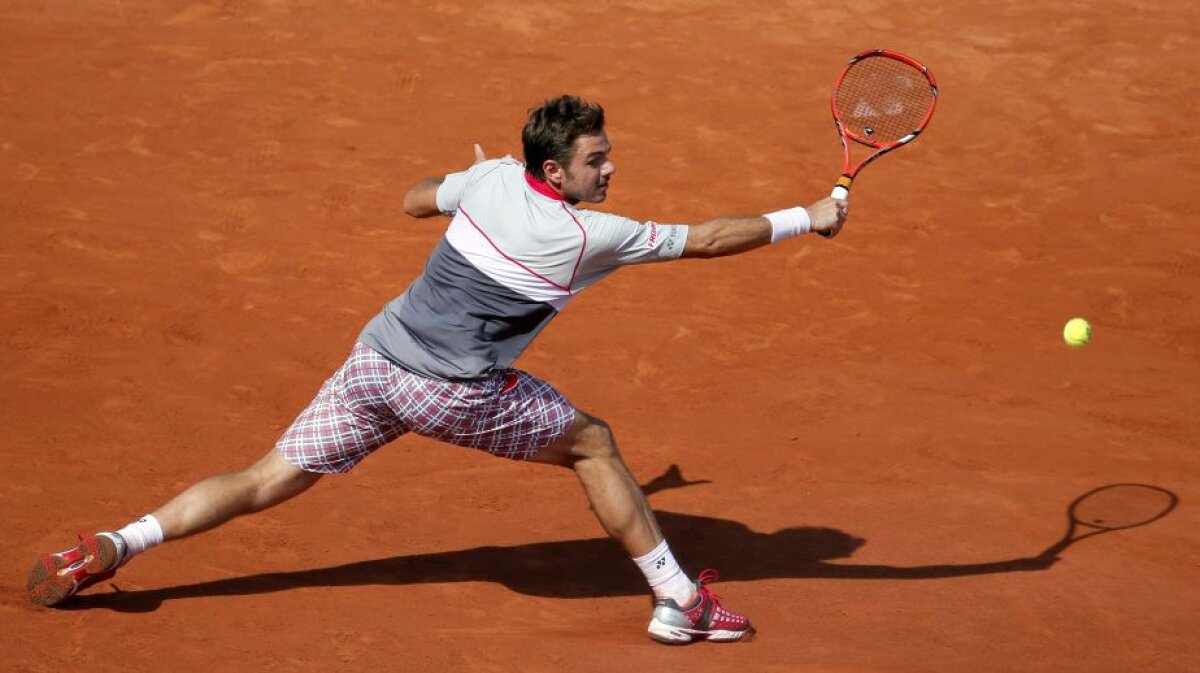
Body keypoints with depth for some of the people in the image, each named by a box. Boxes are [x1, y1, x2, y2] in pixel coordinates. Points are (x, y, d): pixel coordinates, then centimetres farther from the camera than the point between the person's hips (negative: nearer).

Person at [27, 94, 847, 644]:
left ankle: (113, 547, 0)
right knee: (594, 445, 11)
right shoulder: (586, 236, -12)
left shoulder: (492, 175, 3)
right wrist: (805, 219, 0)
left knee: (269, 480, 10)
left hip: (376, 356, 6)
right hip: (451, 391, -6)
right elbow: (704, 239, -8)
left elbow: (416, 199, 23)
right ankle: (680, 600, 14)